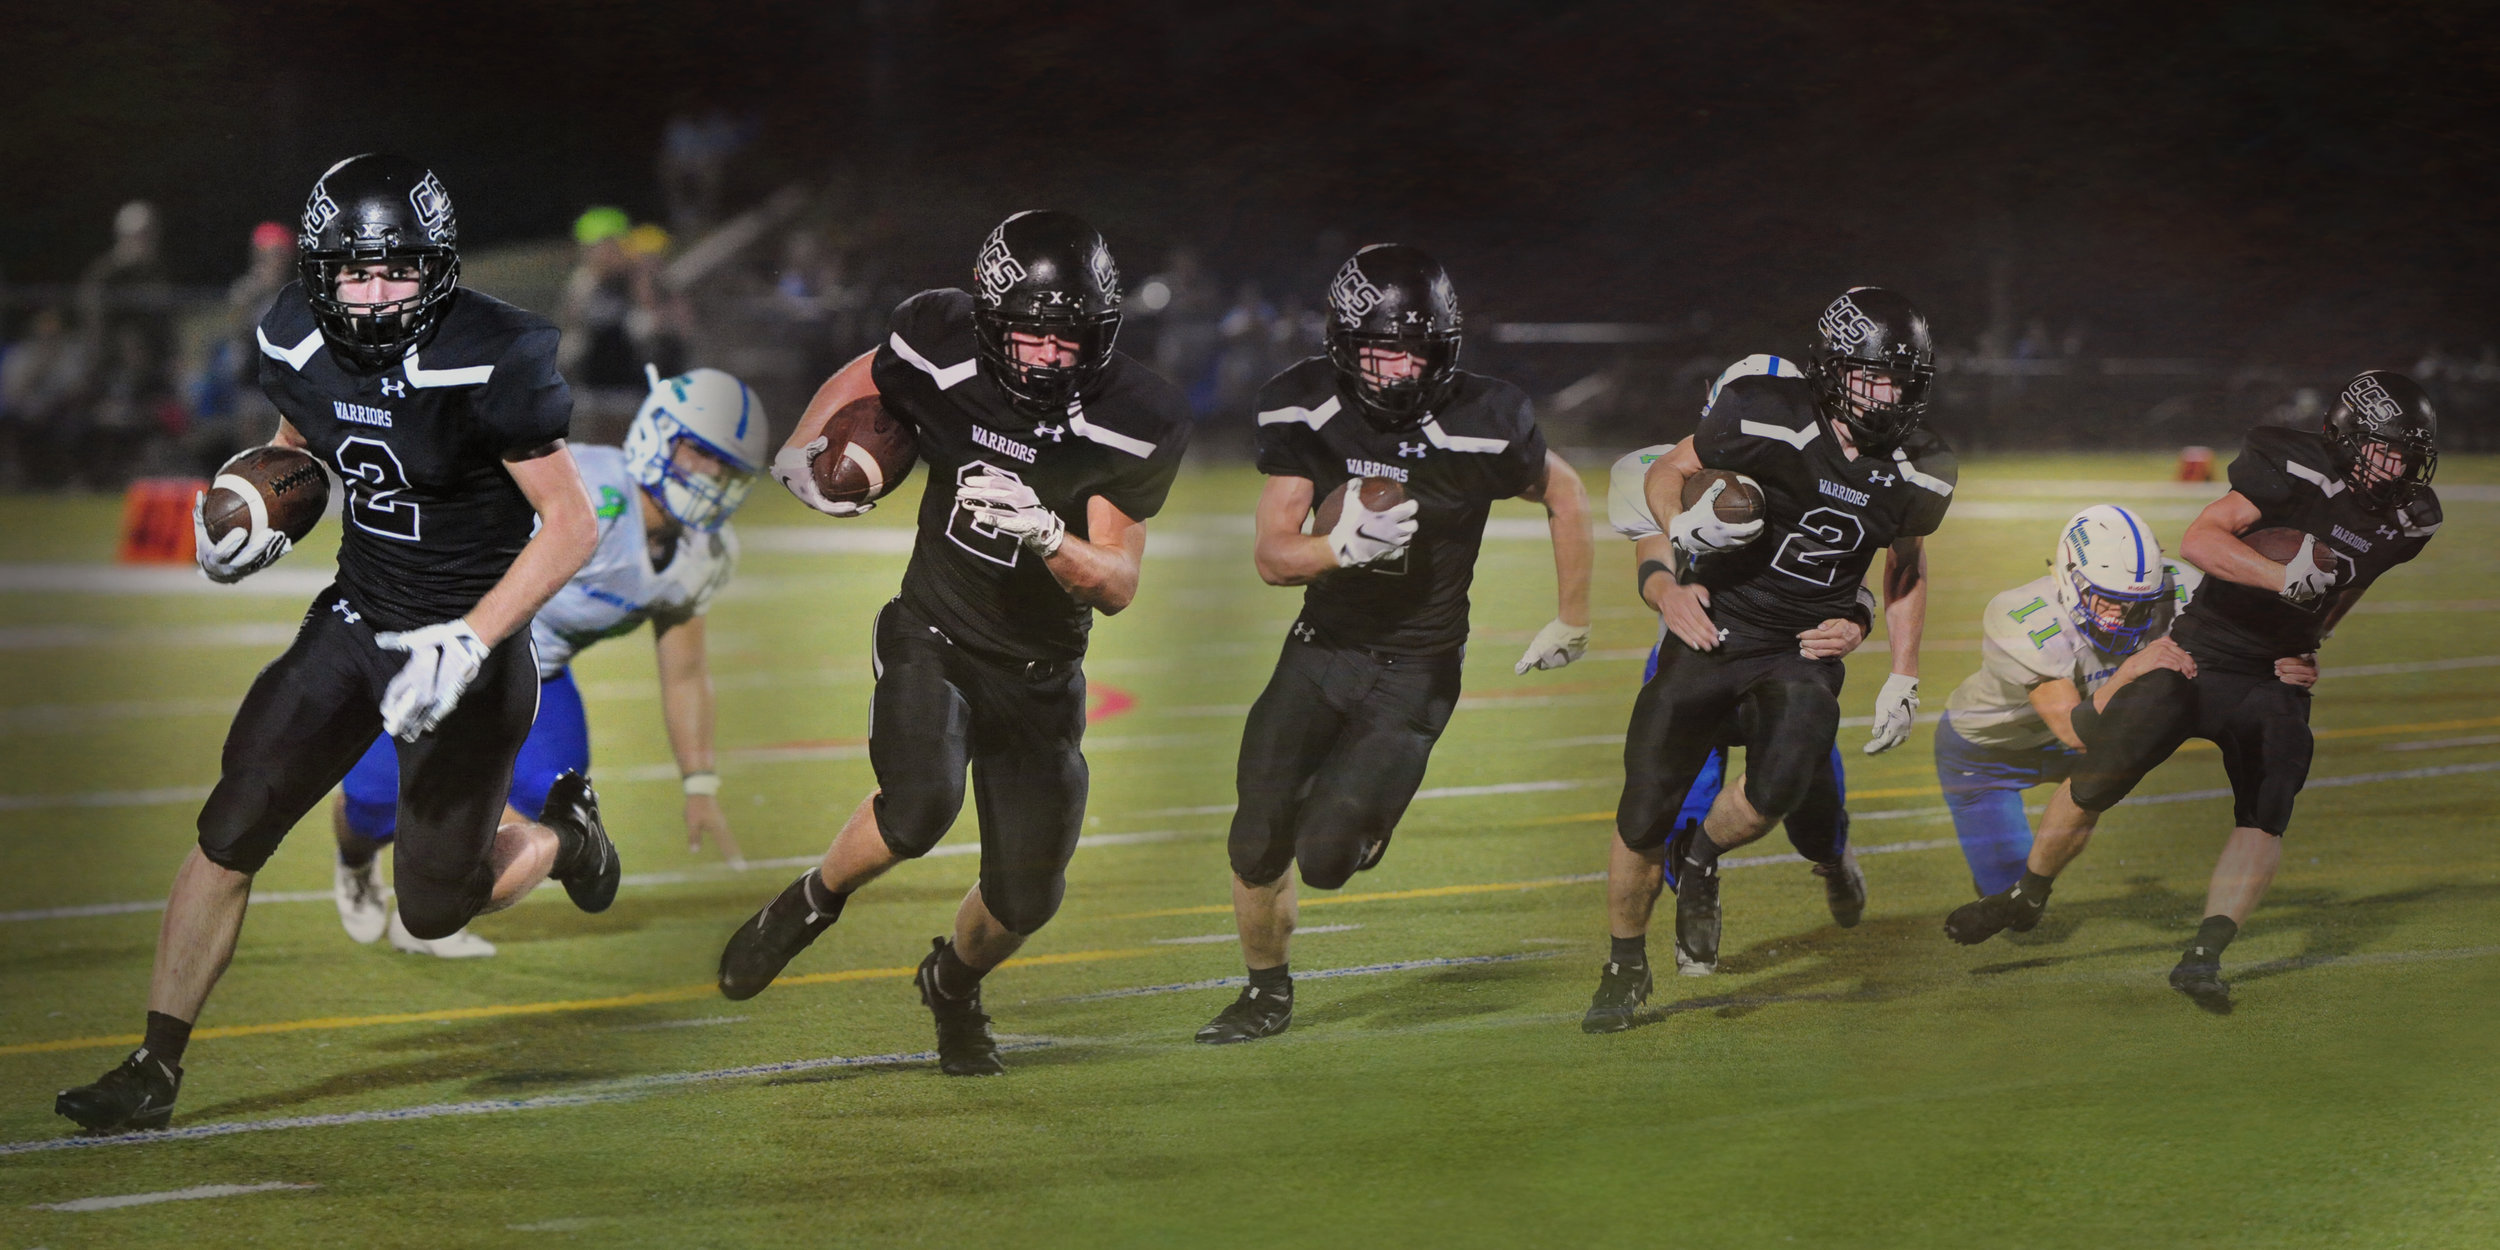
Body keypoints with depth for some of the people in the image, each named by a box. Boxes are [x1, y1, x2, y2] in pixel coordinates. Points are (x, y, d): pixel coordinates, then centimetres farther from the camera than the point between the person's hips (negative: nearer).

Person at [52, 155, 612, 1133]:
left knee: (434, 907, 2)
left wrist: (466, 644, -27)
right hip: (355, 618, 5)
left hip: (469, 642, -5)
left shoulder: (489, 363, -24)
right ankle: (154, 1070, 5)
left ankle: (563, 835, 34)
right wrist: (263, 519, -6)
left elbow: (571, 526, -19)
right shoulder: (301, 343, -6)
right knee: (228, 834, -5)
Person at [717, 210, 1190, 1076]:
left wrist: (1046, 535, -36)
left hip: (1039, 679, 1)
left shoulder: (1135, 425, -18)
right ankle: (812, 902, 4)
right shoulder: (944, 348, -15)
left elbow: (1118, 586, -17)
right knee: (916, 809, -29)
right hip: (934, 642, -1)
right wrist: (802, 450, -7)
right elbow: (864, 379, 10)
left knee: (1025, 898, 6)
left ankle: (952, 983, 43)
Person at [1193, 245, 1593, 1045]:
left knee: (1324, 858, -15)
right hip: (1321, 647, 3)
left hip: (1414, 670, -3)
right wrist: (1344, 547, -32)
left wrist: (1572, 621, 8)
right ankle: (1266, 993, 30)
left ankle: (1367, 815, 22)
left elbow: (1564, 496, 1)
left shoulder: (1481, 425, -20)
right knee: (1257, 848, 2)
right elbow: (1274, 558, -10)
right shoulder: (1306, 410, -11)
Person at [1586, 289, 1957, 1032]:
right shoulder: (1763, 416, -15)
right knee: (1644, 821, 0)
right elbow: (1665, 473, 1)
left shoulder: (1920, 472, -2)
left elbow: (1906, 564, 17)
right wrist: (1685, 520, -20)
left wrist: (1904, 677, 14)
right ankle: (1625, 967, 28)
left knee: (1778, 789, -28)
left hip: (1804, 651, 1)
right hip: (1715, 630, -1)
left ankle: (1700, 862, 7)